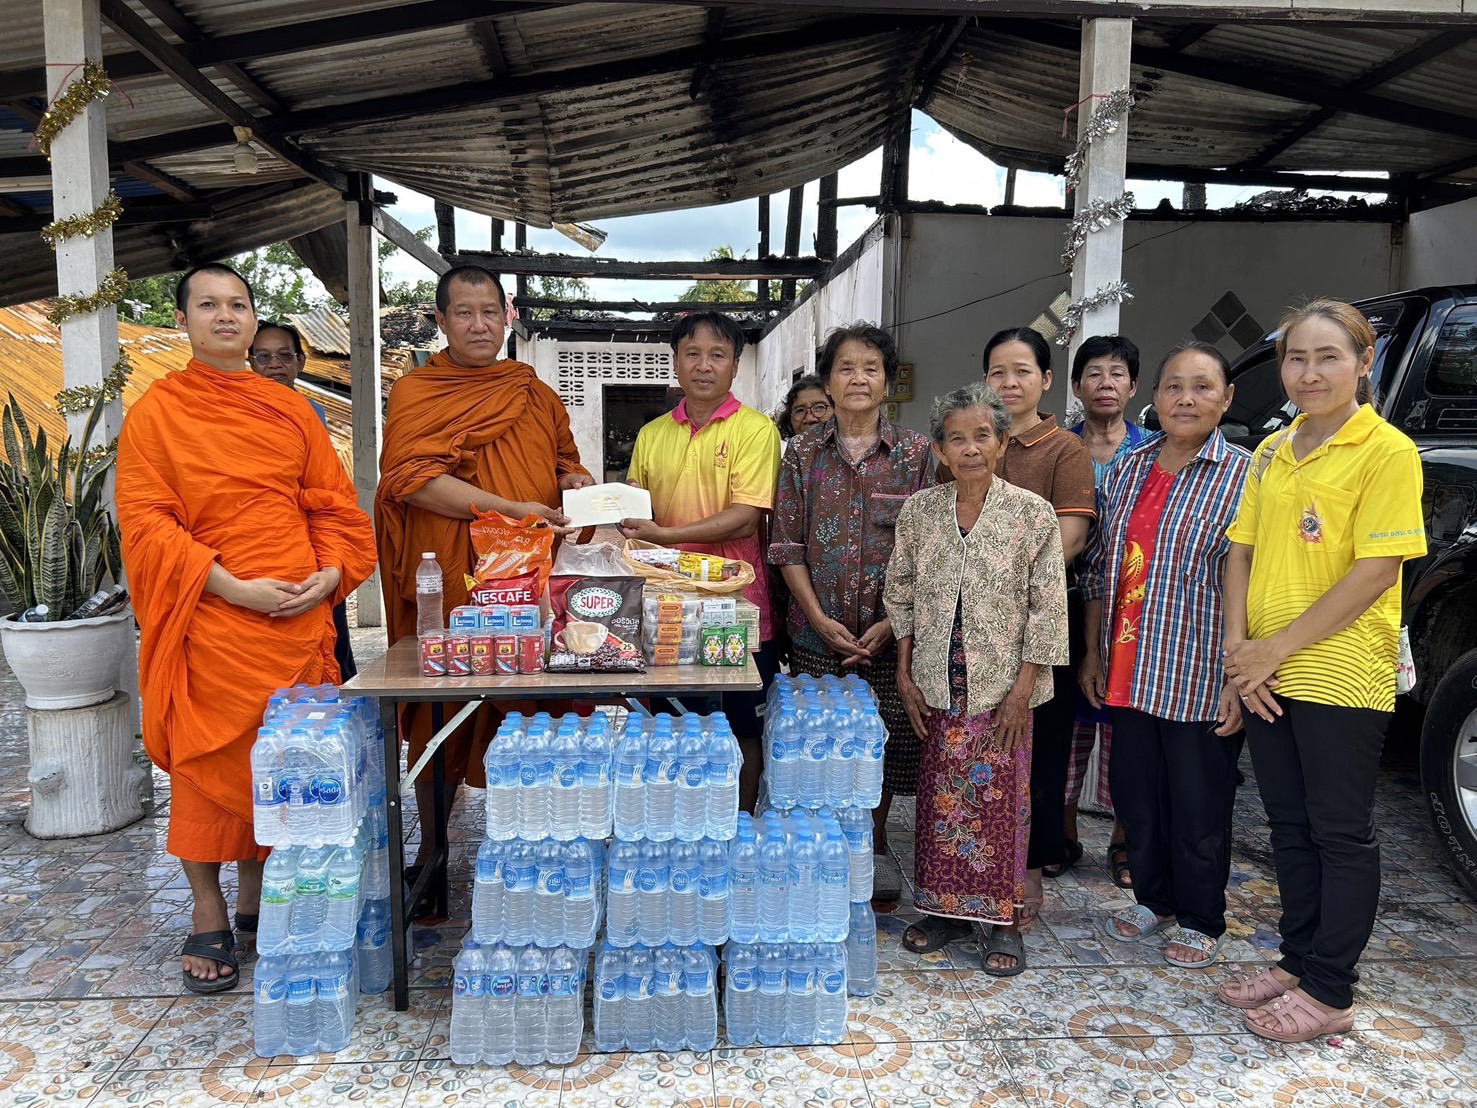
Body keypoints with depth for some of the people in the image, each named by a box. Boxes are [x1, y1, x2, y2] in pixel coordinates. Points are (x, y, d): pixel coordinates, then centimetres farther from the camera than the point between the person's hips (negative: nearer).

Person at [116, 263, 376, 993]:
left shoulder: (290, 410, 12)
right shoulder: (156, 412, 2)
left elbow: (334, 503, 11)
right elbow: (144, 521, -5)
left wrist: (331, 573, -7)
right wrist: (231, 585, -16)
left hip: (300, 619, 3)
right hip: (210, 623, -3)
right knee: (209, 762, 2)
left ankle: (257, 895, 26)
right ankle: (208, 915, 18)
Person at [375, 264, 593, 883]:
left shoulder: (535, 395, 17)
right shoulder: (416, 393, 2)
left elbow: (564, 461, 28)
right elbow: (412, 477, -12)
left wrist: (575, 481, 3)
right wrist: (509, 509, -20)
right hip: (448, 576, -3)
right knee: (443, 711, 4)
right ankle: (431, 849, 20)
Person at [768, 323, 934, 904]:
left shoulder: (916, 451, 2)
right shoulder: (803, 451, 3)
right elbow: (787, 545, 0)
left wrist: (892, 623, -11)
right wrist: (820, 619, -10)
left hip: (891, 631, 0)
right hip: (817, 631, 0)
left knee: (884, 738, 8)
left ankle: (874, 846, 29)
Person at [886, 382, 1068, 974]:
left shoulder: (1033, 514, -6)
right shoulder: (919, 510, 2)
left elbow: (1048, 607, -7)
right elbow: (901, 595, 8)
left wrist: (1024, 687, -10)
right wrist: (905, 674, 4)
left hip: (1003, 686, -3)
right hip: (938, 685, 3)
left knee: (1002, 800, 4)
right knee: (941, 796, 11)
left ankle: (1003, 920, 19)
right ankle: (947, 907, 27)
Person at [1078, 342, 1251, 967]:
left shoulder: (1244, 477, -8)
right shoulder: (1126, 471, 7)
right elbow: (1097, 570, 10)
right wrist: (1093, 653, 8)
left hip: (1201, 680, -5)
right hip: (1129, 674, 5)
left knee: (1199, 807, 9)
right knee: (1135, 794, 17)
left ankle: (1202, 922, 30)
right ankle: (1154, 899, 38)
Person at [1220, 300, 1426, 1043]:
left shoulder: (1387, 452, -9)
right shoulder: (1272, 452, 10)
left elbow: (1376, 571, -16)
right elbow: (1242, 553, 9)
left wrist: (1278, 648, -16)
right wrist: (1239, 646, -4)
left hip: (1341, 677, -6)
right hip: (1265, 677, 6)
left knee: (1341, 834, 6)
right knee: (1290, 824, 16)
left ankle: (1330, 992, 19)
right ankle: (1298, 959, 31)